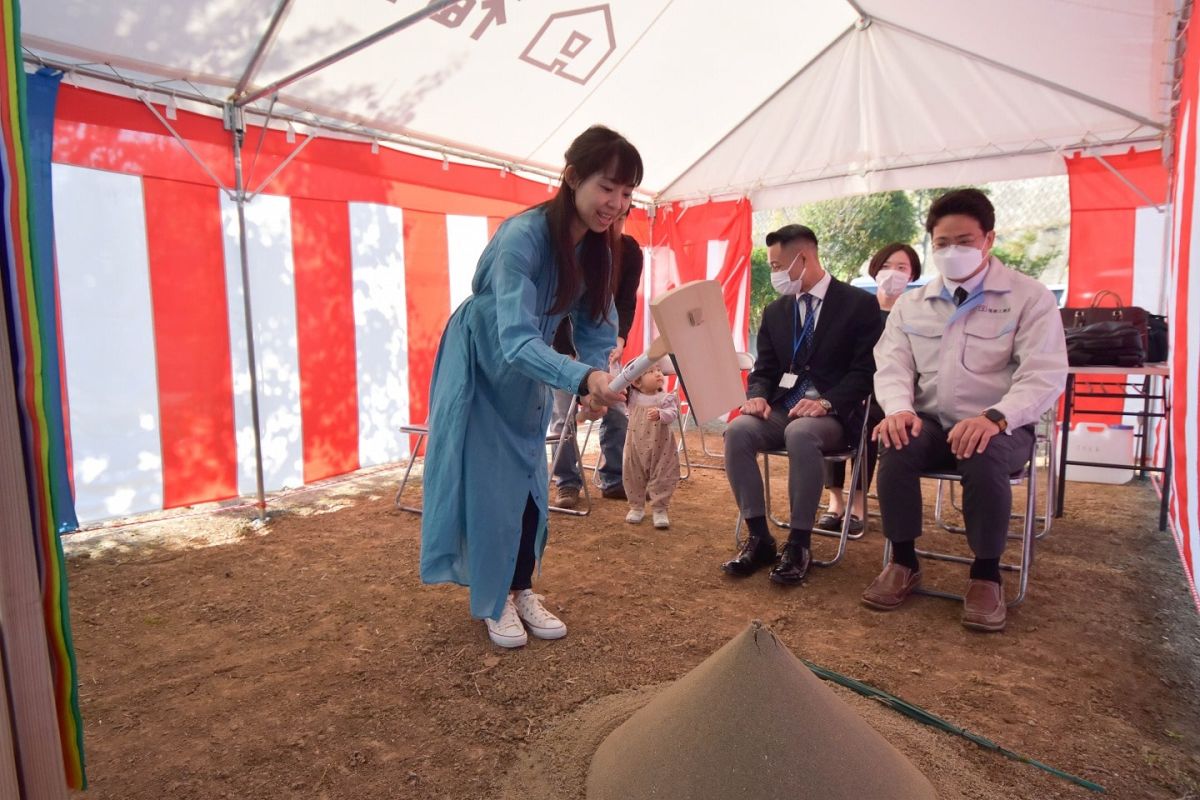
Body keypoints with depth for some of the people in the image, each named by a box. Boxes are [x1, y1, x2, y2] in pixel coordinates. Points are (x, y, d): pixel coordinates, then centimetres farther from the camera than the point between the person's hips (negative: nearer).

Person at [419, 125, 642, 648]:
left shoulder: (597, 245, -11)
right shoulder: (522, 237, -33)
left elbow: (597, 327, -8)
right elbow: (516, 339, -42)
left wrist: (598, 380, -28)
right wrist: (582, 379, -57)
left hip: (525, 375, 6)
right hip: (479, 369, -6)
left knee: (529, 483, 10)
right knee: (488, 485, 0)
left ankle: (521, 591, 26)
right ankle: (492, 601, 19)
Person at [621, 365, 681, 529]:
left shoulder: (666, 398, -7)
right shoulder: (632, 396, -2)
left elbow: (672, 414, -21)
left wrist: (660, 414, -42)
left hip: (660, 449, -2)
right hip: (636, 447, 2)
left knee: (662, 478, 4)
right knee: (634, 477, 12)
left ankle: (659, 509, 18)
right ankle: (636, 507, 29)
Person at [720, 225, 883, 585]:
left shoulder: (859, 304, -1)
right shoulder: (774, 311, 15)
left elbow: (865, 371, -8)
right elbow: (764, 369, 13)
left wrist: (827, 402, -24)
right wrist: (757, 396, -11)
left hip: (832, 414, -4)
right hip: (781, 409, 5)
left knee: (800, 433, -38)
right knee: (738, 430, -27)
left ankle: (799, 543, -24)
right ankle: (758, 537, -18)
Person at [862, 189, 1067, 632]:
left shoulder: (1029, 296, 0)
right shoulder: (910, 303, 11)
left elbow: (1045, 374, -10)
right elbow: (892, 365, 3)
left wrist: (994, 417, -29)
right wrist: (900, 408, -21)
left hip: (999, 427, -2)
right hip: (930, 422, 3)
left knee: (984, 457, -36)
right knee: (896, 445, -30)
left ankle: (986, 574, -14)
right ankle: (903, 561, -12)